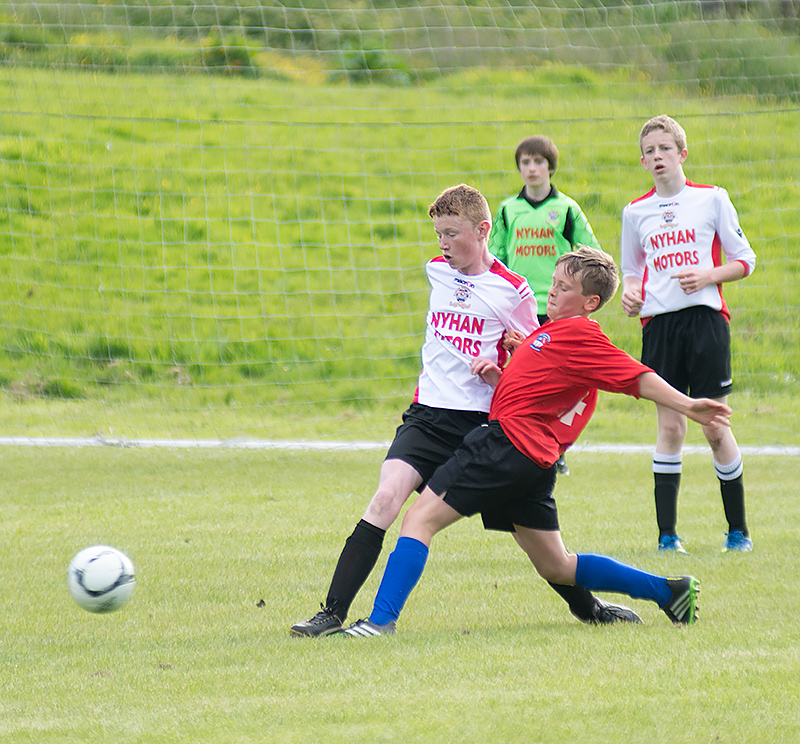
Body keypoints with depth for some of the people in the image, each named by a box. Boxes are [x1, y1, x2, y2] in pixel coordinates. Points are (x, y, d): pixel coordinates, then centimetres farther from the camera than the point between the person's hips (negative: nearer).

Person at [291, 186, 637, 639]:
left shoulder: (512, 290, -5)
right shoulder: (438, 271, 9)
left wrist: (497, 371, -15)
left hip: (484, 423, -3)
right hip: (429, 414, 3)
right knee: (386, 499, -17)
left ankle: (586, 606, 19)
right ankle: (333, 613, -19)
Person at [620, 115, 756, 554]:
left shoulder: (712, 199, 3)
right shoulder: (636, 212, 11)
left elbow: (744, 261, 6)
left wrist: (707, 276, -11)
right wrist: (629, 294, 1)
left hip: (704, 316, -2)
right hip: (658, 324, 2)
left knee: (715, 427, -3)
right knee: (670, 426, -1)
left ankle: (738, 529, 8)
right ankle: (667, 532, 2)